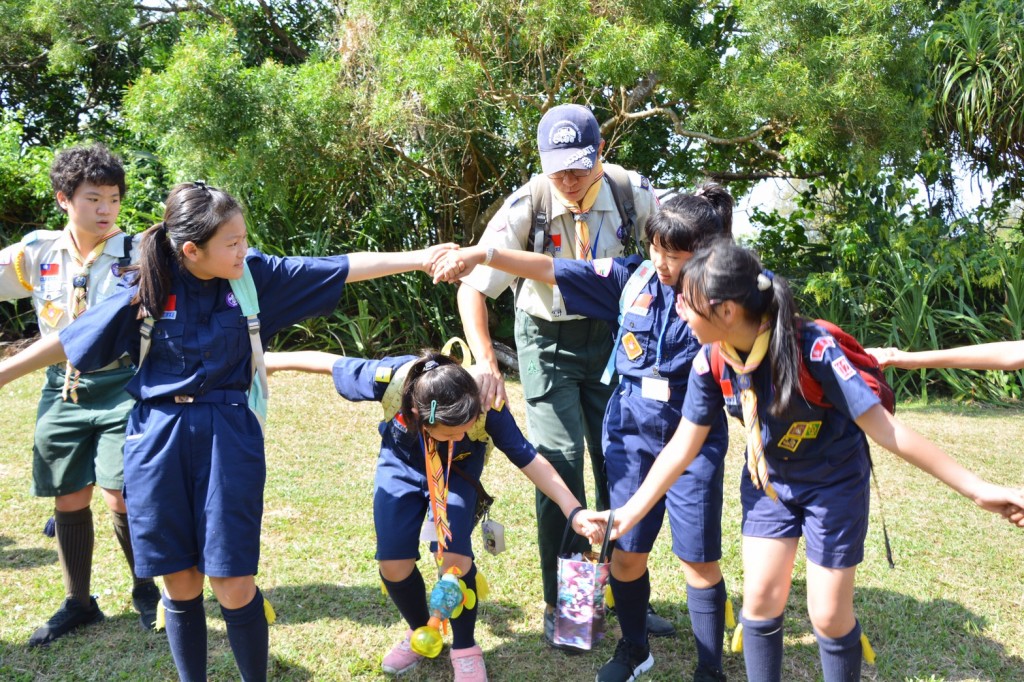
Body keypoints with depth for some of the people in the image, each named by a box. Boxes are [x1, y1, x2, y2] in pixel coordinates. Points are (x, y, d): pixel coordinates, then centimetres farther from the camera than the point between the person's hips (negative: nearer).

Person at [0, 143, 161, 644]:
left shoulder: (135, 253, -7)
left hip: (121, 387, -3)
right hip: (62, 392, 4)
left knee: (120, 497, -8)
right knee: (68, 500, 10)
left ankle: (145, 589, 18)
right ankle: (77, 603, 28)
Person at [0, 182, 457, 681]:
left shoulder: (255, 275, -3)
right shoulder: (147, 288, -4)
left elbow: (341, 268, -3)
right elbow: (70, 341, 4)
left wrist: (417, 259, -8)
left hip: (228, 436, 0)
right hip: (158, 438, 1)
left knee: (234, 584, -2)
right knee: (179, 584, 9)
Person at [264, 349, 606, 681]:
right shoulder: (389, 377, -38)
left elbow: (529, 459, -30)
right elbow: (328, 363, -22)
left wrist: (573, 510, -38)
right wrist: (270, 360, -8)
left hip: (457, 469, -1)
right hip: (401, 463, 1)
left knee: (454, 557, -20)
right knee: (393, 564, -7)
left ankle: (465, 649, 7)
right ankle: (421, 632, 24)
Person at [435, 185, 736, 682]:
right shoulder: (634, 278, -6)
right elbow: (554, 270, -8)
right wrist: (482, 255, -14)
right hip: (631, 434, 3)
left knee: (699, 561, 5)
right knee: (627, 552, 11)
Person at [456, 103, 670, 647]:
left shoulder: (632, 194, -16)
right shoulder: (526, 206, -22)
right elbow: (473, 287, -20)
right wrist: (486, 365, -31)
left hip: (610, 335, 2)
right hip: (548, 341, -2)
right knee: (561, 462, -9)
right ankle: (559, 605, 8)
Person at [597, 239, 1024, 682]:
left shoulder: (811, 348, -34)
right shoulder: (711, 360, -18)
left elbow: (881, 428, -30)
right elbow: (681, 448, -8)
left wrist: (975, 488, -29)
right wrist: (631, 512, -8)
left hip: (833, 482, -4)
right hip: (767, 481, 4)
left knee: (829, 615, 3)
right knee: (761, 597, 4)